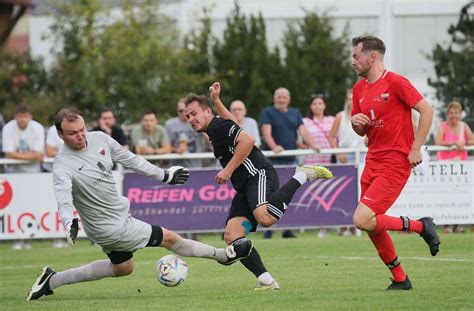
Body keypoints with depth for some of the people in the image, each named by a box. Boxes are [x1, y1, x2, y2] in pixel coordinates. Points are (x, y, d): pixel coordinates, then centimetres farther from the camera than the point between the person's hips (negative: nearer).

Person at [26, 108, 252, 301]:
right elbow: (63, 197, -43)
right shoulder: (63, 166, -27)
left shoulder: (99, 139, -6)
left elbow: (130, 159, 7)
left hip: (119, 213, 9)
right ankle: (223, 255, 25)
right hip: (110, 228, -9)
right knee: (168, 238, 2)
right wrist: (69, 222, -64)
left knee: (122, 268, 27)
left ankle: (52, 280, 27)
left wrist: (164, 175, 14)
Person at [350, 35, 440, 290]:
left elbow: (426, 111, -12)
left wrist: (416, 148, -15)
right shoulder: (359, 89, 12)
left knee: (363, 220, -19)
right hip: (372, 161, 8)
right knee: (373, 228, 7)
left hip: (395, 163, -8)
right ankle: (400, 279, 20)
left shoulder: (395, 82, -11)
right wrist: (356, 122, -4)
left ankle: (421, 226, -2)